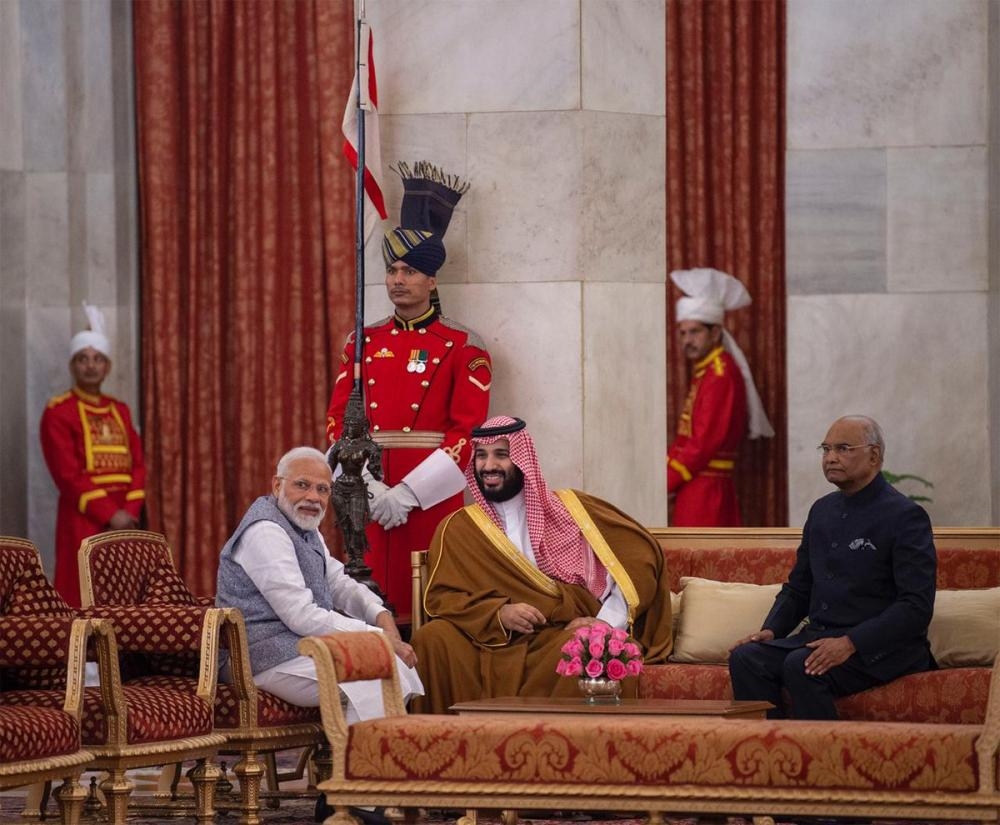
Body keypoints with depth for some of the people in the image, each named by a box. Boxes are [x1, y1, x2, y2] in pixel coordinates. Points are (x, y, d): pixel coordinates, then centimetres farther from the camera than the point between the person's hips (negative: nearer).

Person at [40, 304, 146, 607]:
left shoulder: (120, 410, 15)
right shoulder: (58, 413, -4)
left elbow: (138, 465, 10)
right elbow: (68, 475, -11)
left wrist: (130, 511, -7)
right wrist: (109, 514, -15)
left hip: (123, 519, 6)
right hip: (83, 522, -6)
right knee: (82, 604, -9)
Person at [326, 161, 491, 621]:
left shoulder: (463, 349, 2)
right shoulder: (363, 343, 12)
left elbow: (467, 432, -6)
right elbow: (338, 423, 8)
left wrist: (409, 493, -13)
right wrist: (367, 488, -7)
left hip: (432, 495, -3)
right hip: (368, 495, 3)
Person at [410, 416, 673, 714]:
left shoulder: (569, 509, 10)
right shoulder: (458, 528, 13)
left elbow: (641, 554, 6)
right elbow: (440, 597, 3)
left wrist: (607, 622, -8)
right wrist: (499, 614, -16)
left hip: (562, 634, -1)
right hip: (491, 642, 1)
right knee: (433, 639, -27)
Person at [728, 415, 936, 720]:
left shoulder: (905, 516, -8)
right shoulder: (822, 510, 16)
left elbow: (916, 607, -15)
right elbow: (797, 588, 24)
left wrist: (850, 643, -25)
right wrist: (771, 630, 3)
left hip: (881, 646, -7)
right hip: (819, 636, 7)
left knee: (800, 667, -32)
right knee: (745, 658, -18)